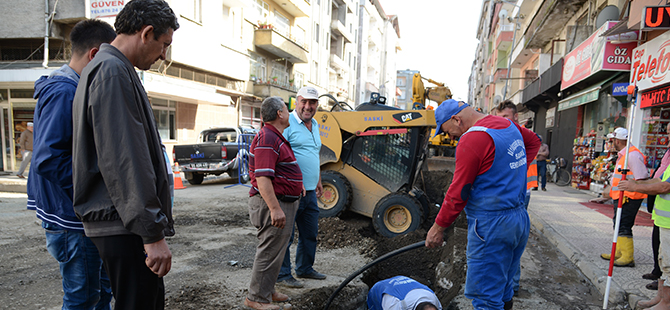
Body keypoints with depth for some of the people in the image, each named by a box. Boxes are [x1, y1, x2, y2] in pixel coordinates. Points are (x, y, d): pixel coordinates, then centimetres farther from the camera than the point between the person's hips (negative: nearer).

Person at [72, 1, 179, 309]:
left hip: (121, 223, 11)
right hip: (123, 227, -11)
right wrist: (152, 233, -21)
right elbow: (124, 161, -22)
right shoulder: (113, 71, -14)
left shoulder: (101, 67, 20)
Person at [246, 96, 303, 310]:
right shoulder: (267, 139, -18)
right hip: (273, 204, -11)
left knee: (276, 250, 18)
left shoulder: (275, 137, 17)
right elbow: (262, 178, -25)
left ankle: (267, 291, 31)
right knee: (269, 252, -2)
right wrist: (275, 209, -28)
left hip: (283, 203, 11)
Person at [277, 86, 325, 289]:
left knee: (310, 233, 17)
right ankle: (282, 275, 12)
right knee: (285, 235, 1)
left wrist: (318, 181, 24)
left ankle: (305, 268, 33)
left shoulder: (315, 125, 16)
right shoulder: (287, 123, -12)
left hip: (310, 192, 9)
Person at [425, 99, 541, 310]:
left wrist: (438, 227, -6)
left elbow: (458, 193, -16)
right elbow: (534, 141, 31)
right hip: (519, 220, 10)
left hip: (490, 225, -9)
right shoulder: (508, 125, 10)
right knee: (502, 291, 20)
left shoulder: (472, 140, -18)